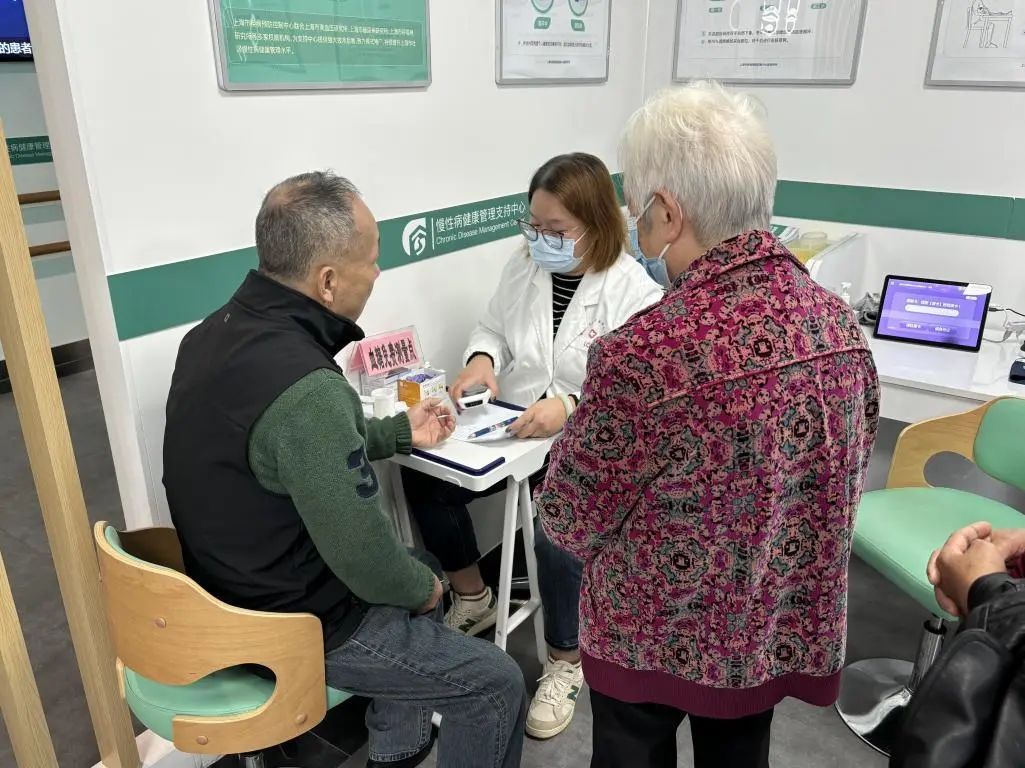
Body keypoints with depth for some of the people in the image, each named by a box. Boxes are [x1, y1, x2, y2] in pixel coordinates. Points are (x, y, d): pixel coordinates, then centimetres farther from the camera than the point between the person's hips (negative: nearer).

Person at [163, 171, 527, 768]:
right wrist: (424, 589, -5)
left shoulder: (218, 332, -4)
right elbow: (365, 557, -26)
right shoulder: (303, 385, -34)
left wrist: (400, 432, 14)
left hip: (236, 594, 9)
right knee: (498, 684, 3)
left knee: (417, 572, 29)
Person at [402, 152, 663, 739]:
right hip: (515, 425, 6)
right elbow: (494, 327, 16)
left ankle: (567, 660, -1)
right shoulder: (523, 267, 4)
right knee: (425, 478, -11)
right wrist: (483, 357, -9)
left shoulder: (632, 288, -14)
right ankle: (473, 598, 16)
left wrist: (570, 406, -34)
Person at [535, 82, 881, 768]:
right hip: (785, 628, 5)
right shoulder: (841, 321, -10)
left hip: (658, 636, -5)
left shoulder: (646, 354, -32)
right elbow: (847, 482, 3)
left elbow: (570, 520, -18)